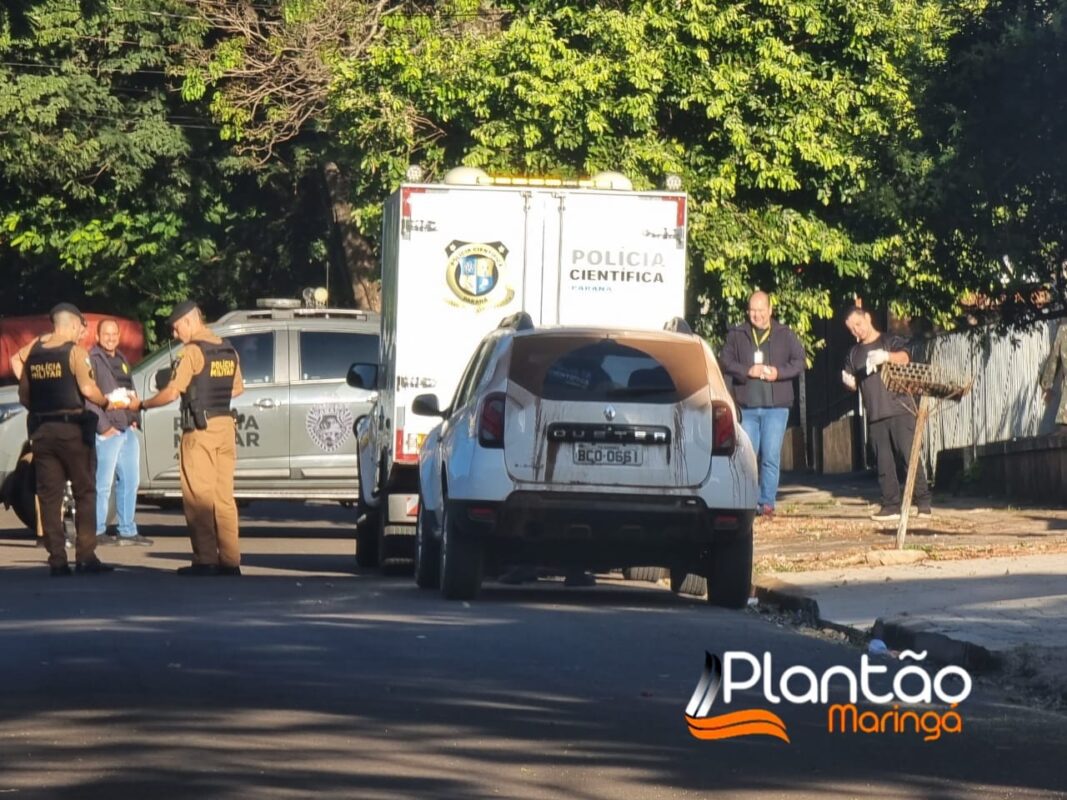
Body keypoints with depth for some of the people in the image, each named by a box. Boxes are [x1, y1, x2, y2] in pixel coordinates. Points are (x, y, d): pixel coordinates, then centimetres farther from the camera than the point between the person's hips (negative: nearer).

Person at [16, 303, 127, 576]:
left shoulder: (33, 353, 9)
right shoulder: (75, 352, -7)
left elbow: (24, 395, 10)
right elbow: (87, 388, -19)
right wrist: (105, 402, -2)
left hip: (41, 430, 5)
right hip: (72, 428, -5)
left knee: (49, 496, 5)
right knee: (84, 492, 4)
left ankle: (57, 559, 2)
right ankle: (85, 556, -1)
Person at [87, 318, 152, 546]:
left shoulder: (121, 360, 19)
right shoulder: (92, 360, -7)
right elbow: (88, 397, -15)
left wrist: (134, 418, 13)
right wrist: (103, 426, -17)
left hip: (127, 431, 8)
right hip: (107, 432, -8)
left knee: (130, 481, 10)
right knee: (103, 483, -8)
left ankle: (128, 531, 16)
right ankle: (97, 531, -2)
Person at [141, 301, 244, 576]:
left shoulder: (193, 352, -11)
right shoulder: (228, 351, 12)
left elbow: (171, 393, -15)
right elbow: (237, 388, 24)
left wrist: (143, 404, -1)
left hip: (200, 430, -7)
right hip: (225, 426, 7)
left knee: (198, 498, -3)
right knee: (223, 497, 8)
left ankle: (204, 560, -6)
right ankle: (229, 560, 6)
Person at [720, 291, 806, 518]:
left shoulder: (785, 336, 7)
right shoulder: (736, 335, 8)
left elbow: (799, 362, 4)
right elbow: (726, 362, 2)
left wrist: (779, 372, -12)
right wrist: (747, 371, -14)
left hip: (776, 406, -1)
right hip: (746, 406, 1)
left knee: (771, 456, -4)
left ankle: (767, 503, 1)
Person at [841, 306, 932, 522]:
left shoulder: (891, 342, 2)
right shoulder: (853, 354, 17)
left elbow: (904, 358, -18)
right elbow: (853, 382, 21)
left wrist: (886, 356, -39)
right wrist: (848, 381, -4)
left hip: (899, 409, -5)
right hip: (875, 415, 5)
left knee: (908, 456, -9)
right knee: (884, 463, 2)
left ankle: (923, 503, -5)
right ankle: (891, 505, 4)